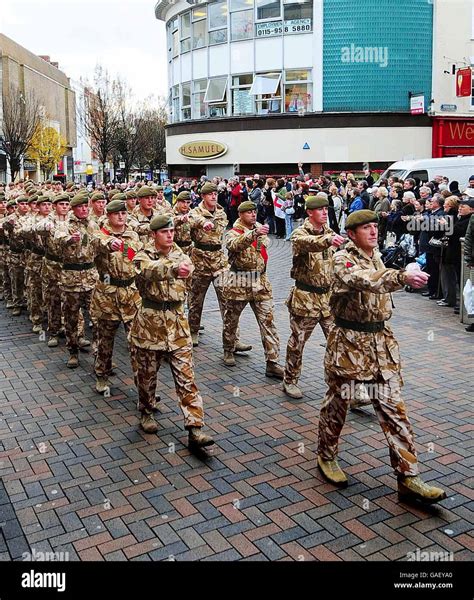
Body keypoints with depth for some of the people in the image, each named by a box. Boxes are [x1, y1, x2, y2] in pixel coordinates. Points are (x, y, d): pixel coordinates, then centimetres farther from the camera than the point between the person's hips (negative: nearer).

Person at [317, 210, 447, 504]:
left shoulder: (376, 255, 9)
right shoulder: (343, 259, -13)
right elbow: (364, 280, -35)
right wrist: (403, 276, -49)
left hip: (381, 340, 6)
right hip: (348, 341, -6)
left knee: (393, 406, 3)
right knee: (338, 401, 9)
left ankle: (408, 477, 6)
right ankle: (327, 456, 31)